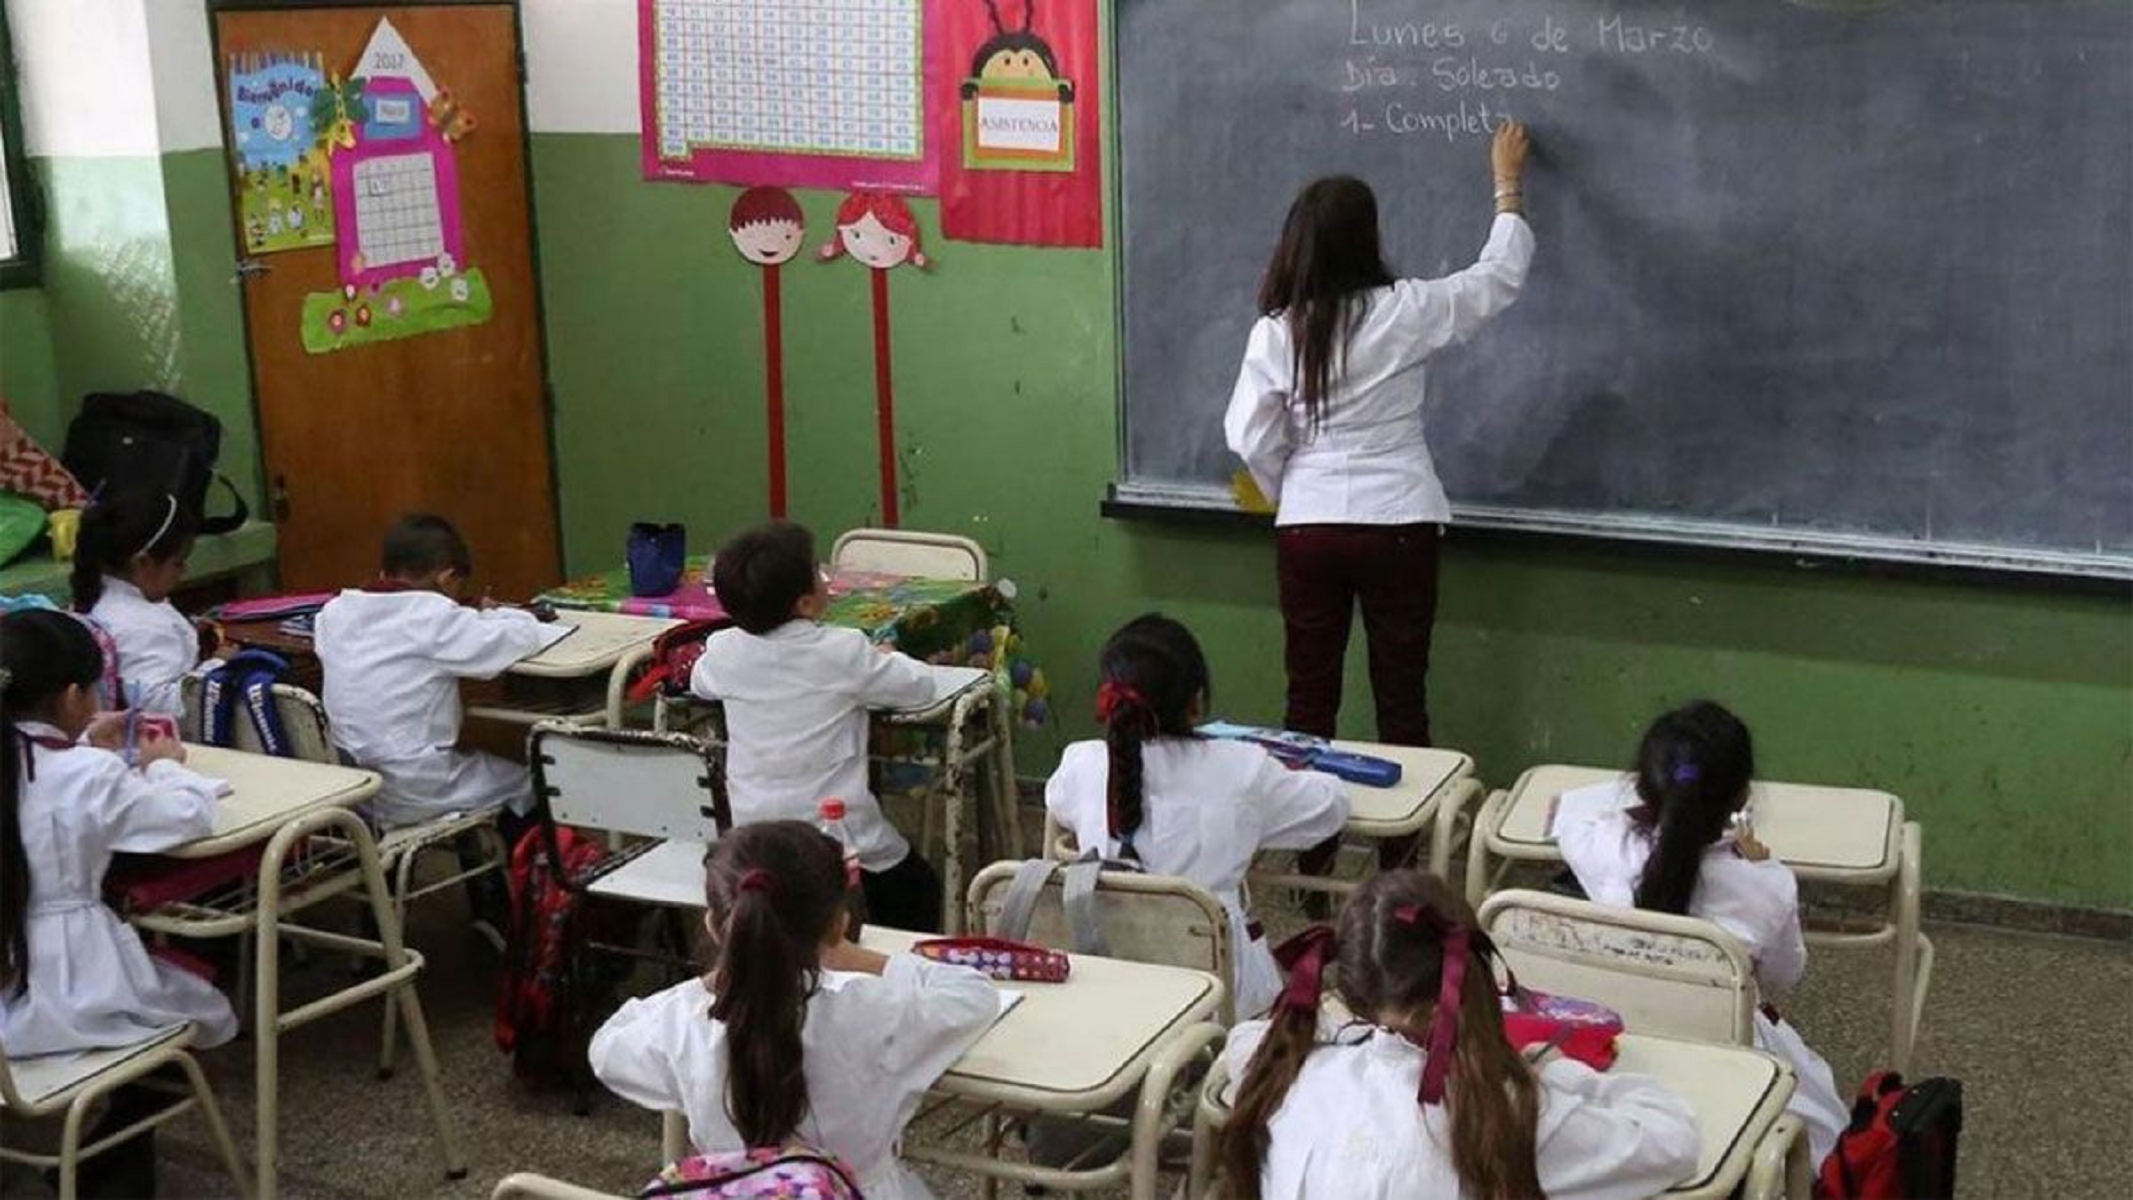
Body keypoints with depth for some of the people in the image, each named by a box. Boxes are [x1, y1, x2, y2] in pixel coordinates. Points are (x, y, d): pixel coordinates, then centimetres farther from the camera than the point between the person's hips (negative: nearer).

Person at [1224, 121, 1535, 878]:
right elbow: (1501, 276, 6)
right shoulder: (1403, 312, -8)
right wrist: (1508, 182, 19)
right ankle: (1398, 864, 12)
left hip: (1307, 530, 2)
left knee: (1310, 697, 9)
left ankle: (1310, 861, 16)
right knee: (1401, 697, 7)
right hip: (1397, 527, -1)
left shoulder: (1275, 332, -4)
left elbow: (1252, 440, -3)